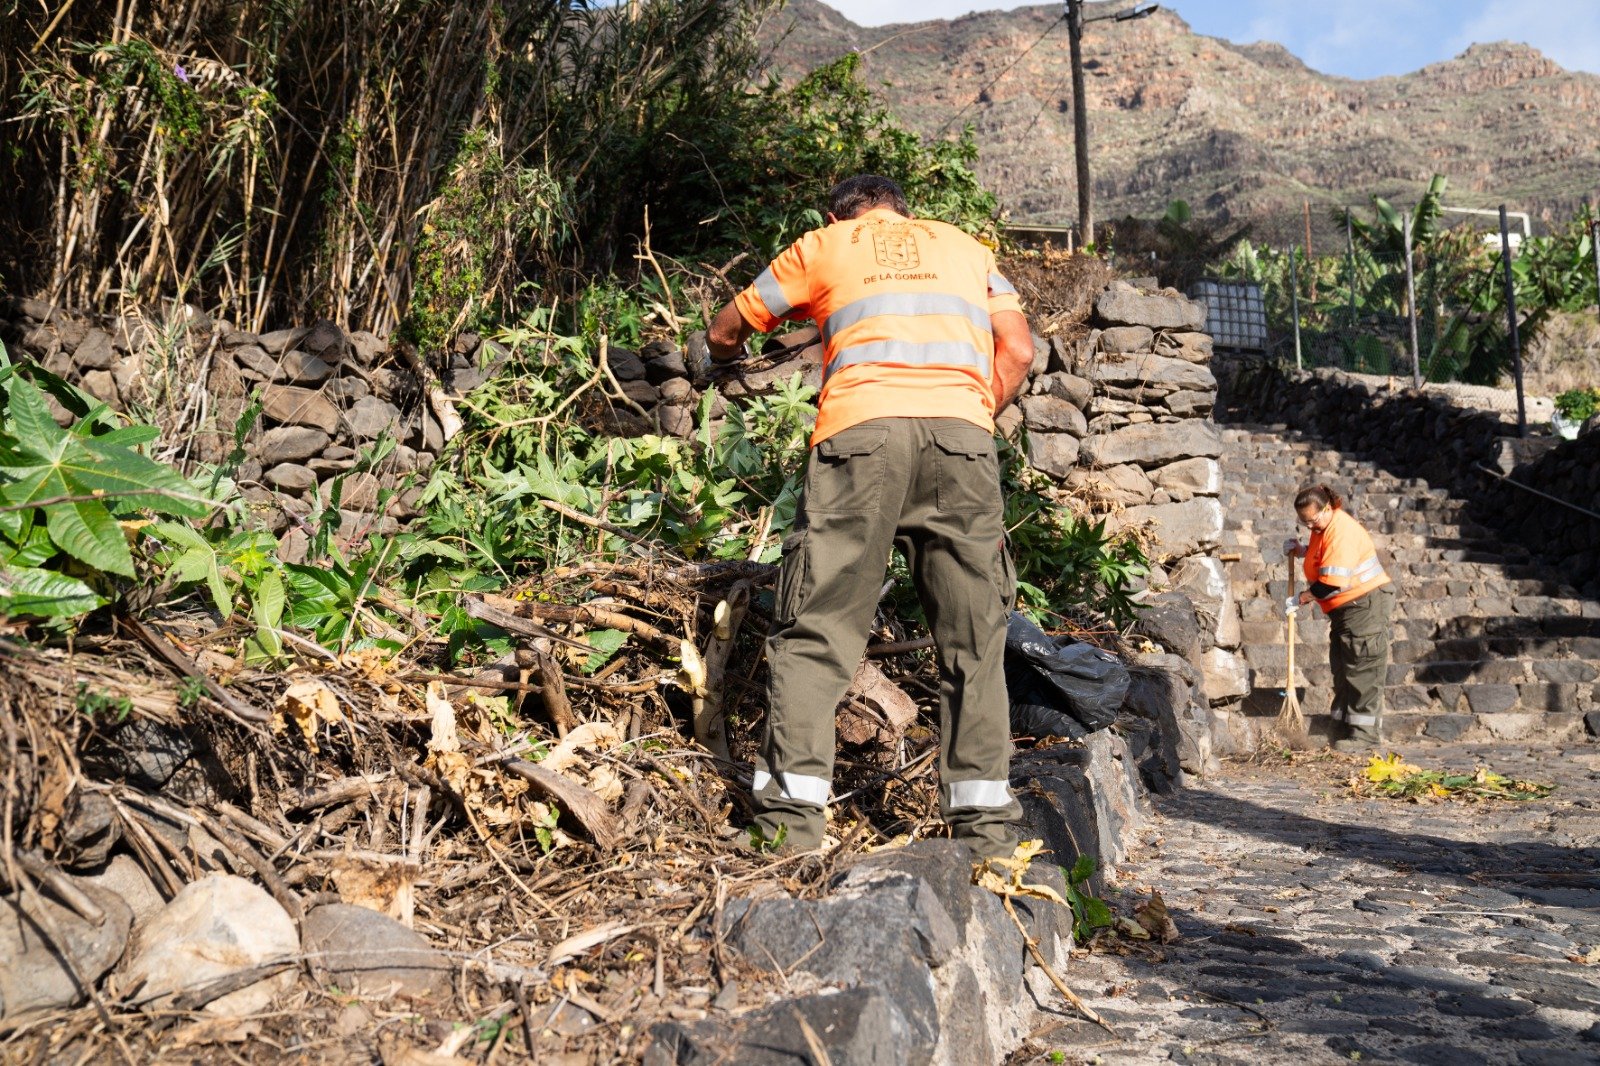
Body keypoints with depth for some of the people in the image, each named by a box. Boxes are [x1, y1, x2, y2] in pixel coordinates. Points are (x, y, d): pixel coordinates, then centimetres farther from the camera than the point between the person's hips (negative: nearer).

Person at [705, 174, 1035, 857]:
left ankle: (792, 821, -5)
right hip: (962, 430, 2)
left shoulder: (821, 245, 24)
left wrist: (732, 359, 54)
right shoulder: (963, 246, 29)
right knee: (972, 638, 7)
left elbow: (723, 334, 32)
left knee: (815, 629, 1)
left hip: (861, 429, -2)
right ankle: (985, 825, 5)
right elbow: (1018, 349, 16)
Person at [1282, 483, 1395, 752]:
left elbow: (1333, 583, -28)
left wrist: (1300, 599, -17)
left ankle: (1364, 735, -5)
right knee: (1342, 670, 13)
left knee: (1362, 671, -9)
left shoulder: (1340, 531, -23)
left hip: (1366, 604, -11)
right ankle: (1345, 733, 19)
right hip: (1345, 609, 11)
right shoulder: (1323, 528, 9)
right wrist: (1301, 550, 10)